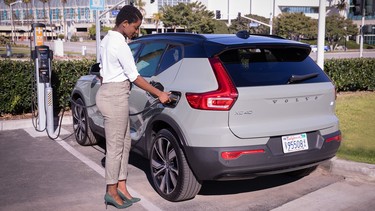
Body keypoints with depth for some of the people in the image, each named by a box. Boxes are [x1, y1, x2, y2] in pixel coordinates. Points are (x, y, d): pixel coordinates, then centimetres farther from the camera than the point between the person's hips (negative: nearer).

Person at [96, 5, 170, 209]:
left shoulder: (108, 39, 15)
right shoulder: (119, 43, -16)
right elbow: (134, 77, -16)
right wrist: (159, 94, -12)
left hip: (108, 92, 10)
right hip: (116, 96, -10)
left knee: (124, 143, 12)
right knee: (115, 146, -2)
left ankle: (121, 187, 18)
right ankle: (112, 192, 9)